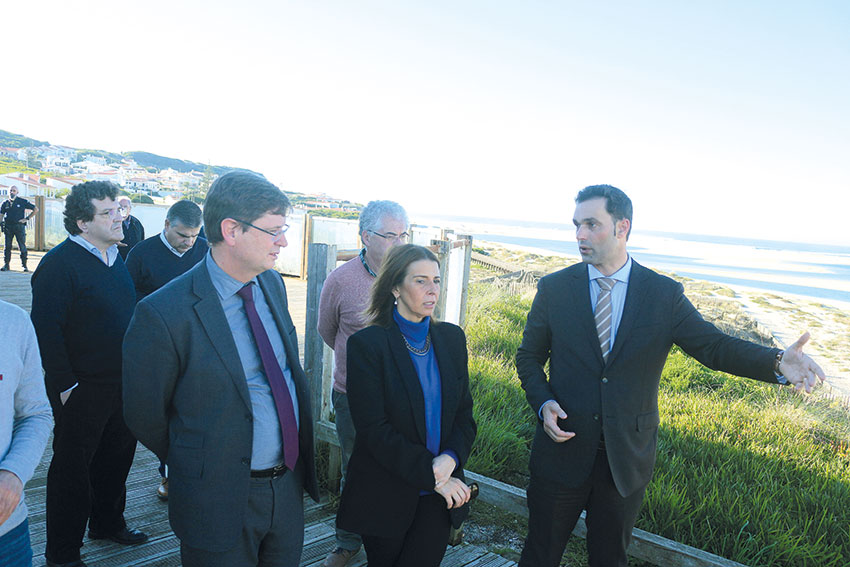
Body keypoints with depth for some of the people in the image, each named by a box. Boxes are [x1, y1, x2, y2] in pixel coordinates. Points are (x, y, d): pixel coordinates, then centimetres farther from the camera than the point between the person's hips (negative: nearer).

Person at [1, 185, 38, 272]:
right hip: (8, 227, 3)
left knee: (22, 247, -3)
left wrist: (27, 218, -1)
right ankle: (6, 265, 11)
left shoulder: (22, 201, 2)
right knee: (7, 247, 3)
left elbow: (35, 209, 6)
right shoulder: (5, 203, 10)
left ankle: (24, 265, 4)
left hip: (19, 226, -2)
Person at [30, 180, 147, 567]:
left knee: (116, 458, 21)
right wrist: (66, 386, -19)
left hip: (124, 384, 7)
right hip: (81, 390, -7)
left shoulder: (116, 258, 9)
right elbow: (47, 329, -19)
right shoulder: (59, 263, -15)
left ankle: (107, 523, 42)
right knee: (72, 467, 7)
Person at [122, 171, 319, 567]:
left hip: (289, 486, 6)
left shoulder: (273, 284, 2)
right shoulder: (163, 314, -21)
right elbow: (145, 415, -9)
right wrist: (196, 463, 6)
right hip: (221, 501, -6)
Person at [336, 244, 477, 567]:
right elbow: (373, 430, -15)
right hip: (386, 496, -3)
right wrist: (430, 475, -17)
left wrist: (450, 458, -13)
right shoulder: (367, 344, -11)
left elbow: (464, 413, 6)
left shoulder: (451, 338, 4)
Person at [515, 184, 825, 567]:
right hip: (563, 448, 0)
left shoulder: (665, 295, -4)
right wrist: (542, 402, -14)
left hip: (627, 459, 0)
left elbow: (713, 345, -9)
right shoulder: (554, 289, -4)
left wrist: (777, 363, -27)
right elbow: (529, 356, 4)